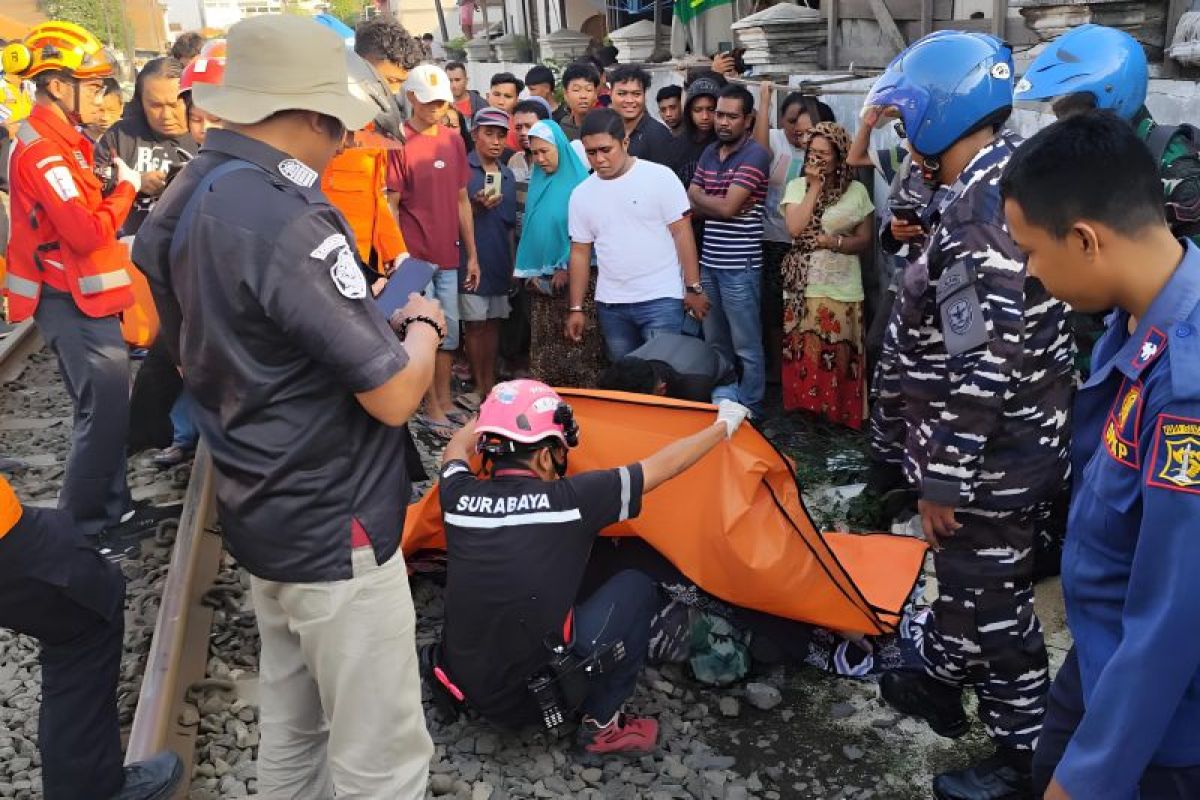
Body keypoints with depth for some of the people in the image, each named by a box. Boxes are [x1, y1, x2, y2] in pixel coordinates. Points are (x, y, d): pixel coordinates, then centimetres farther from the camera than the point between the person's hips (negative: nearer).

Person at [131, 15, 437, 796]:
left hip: (261, 512, 9)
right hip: (332, 529, -9)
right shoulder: (285, 217, -25)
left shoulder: (179, 204, 4)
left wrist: (372, 318, 11)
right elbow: (393, 396, -24)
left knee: (292, 728, 23)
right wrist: (421, 323, -2)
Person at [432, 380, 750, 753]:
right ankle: (601, 726, 14)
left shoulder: (458, 495, -6)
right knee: (636, 589, 8)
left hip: (462, 686, 6)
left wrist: (498, 412, 37)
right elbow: (663, 466, -5)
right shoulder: (569, 499, -18)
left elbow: (457, 449, 20)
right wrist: (723, 426, 11)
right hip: (529, 698, -5)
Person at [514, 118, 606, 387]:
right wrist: (530, 271, 5)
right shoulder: (538, 182, 14)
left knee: (578, 345, -5)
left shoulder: (579, 181, -7)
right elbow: (530, 228, 14)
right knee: (543, 348, 6)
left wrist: (567, 268, -10)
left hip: (575, 278, -6)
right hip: (542, 281, 6)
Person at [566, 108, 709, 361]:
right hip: (610, 305, 4)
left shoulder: (660, 177, -6)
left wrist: (694, 288, -9)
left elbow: (682, 233, -6)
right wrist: (576, 308, 8)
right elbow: (580, 252, 10)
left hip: (661, 300, -4)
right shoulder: (581, 194, 6)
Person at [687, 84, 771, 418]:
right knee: (715, 342, 18)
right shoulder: (709, 153, 13)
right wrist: (717, 203, -10)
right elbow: (691, 204, 8)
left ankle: (749, 411, 13)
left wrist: (700, 196, 0)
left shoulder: (755, 155, -10)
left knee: (746, 347, 2)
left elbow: (728, 207, -17)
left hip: (740, 265, -7)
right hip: (708, 261, 7)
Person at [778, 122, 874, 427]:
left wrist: (833, 242, -15)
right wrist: (815, 186, -10)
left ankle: (839, 416, 17)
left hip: (843, 289, 0)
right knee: (804, 354, 3)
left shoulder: (857, 191, 2)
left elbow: (865, 241, 3)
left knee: (839, 357, 3)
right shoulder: (797, 186, 3)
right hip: (804, 288, 0)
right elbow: (795, 228, -13)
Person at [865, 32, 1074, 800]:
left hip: (992, 458, -9)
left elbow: (978, 370, -28)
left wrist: (942, 480, -20)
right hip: (1031, 437, 9)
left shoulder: (979, 212, -26)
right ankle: (936, 679, 48)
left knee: (991, 607, 9)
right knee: (966, 578, 26)